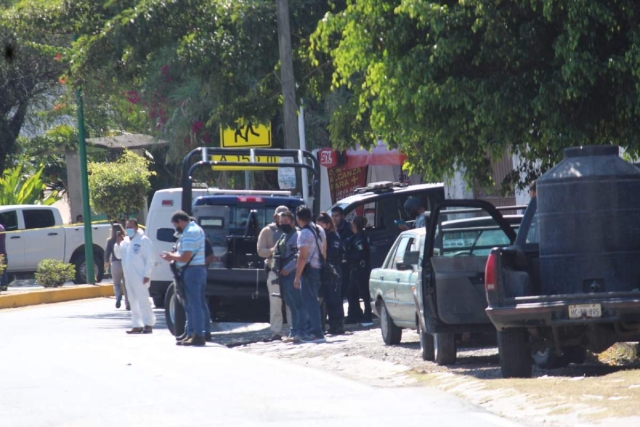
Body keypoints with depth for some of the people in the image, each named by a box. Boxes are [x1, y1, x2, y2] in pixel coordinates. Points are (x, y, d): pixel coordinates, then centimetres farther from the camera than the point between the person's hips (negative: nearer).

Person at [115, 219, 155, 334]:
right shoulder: (125, 241, 16)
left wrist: (147, 275, -17)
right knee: (133, 301, 9)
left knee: (143, 300, -10)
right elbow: (119, 255, 21)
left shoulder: (143, 240, -7)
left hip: (140, 277, -8)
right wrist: (118, 244, 2)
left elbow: (149, 259, -11)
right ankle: (137, 325, 13)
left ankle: (149, 324, -8)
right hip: (129, 277, 8)